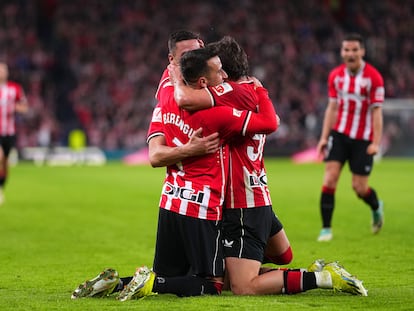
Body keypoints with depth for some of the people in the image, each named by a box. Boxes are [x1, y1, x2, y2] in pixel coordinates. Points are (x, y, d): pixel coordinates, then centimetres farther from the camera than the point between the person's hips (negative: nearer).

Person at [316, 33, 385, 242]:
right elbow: (332, 107, 9)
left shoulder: (373, 77, -10)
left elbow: (376, 111, -10)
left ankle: (377, 207, 35)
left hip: (363, 139, -3)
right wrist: (324, 137, 5)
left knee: (359, 187, 0)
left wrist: (376, 142, -15)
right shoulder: (335, 75, 3)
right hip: (339, 134, 3)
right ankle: (326, 228, -6)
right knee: (330, 177, -12)